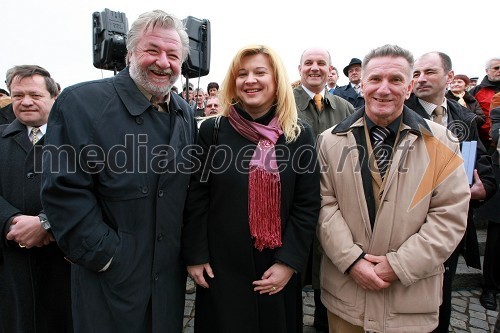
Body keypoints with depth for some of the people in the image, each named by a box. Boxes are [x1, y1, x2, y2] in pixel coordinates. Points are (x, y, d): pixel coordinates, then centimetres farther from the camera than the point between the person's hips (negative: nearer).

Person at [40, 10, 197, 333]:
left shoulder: (185, 113, 5)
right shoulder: (80, 103, -14)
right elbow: (65, 192, -17)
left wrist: (191, 249, 6)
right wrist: (106, 256, -17)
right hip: (110, 281, -5)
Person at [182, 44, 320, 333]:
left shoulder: (300, 135, -3)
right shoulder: (213, 130, -4)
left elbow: (307, 205, -4)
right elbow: (196, 199, -3)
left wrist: (289, 263, -9)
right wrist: (195, 256, -4)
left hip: (279, 271, 1)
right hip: (220, 268, 0)